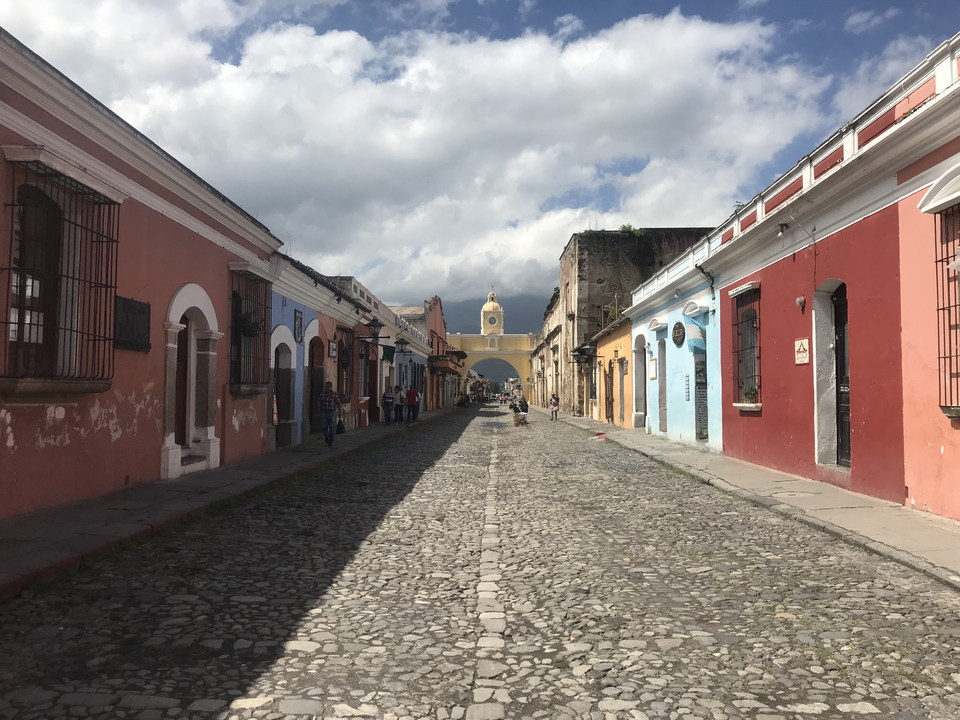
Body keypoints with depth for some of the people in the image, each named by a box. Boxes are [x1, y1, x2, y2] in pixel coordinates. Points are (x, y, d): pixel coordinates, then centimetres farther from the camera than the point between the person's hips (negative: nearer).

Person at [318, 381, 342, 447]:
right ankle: (327, 437, 31)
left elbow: (338, 404, -1)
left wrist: (339, 413, 1)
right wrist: (320, 414, 11)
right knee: (324, 427, 0)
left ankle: (330, 442, 5)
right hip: (324, 413, 2)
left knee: (332, 428, -5)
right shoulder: (322, 395, -1)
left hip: (332, 412, -2)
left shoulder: (335, 395, -9)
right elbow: (321, 405, 8)